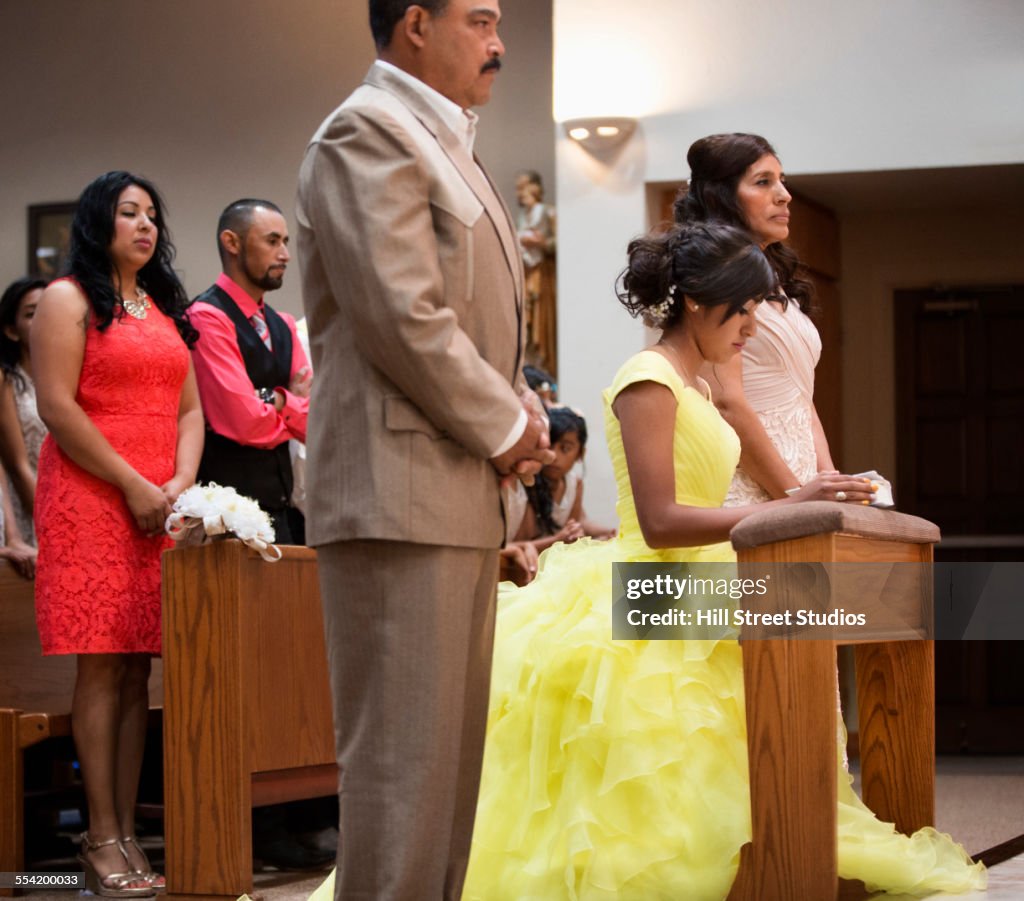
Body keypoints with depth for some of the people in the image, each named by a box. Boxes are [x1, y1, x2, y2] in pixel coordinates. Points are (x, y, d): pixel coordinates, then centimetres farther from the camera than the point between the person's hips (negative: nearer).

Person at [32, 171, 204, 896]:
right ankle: (102, 838, -6)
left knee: (138, 671, 3)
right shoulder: (68, 300, 0)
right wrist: (133, 486, -12)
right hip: (91, 501, -6)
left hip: (162, 507, 6)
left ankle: (128, 832, 4)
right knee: (101, 668, -7)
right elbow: (56, 408, -10)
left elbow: (188, 408, 17)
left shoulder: (167, 310, 21)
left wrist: (182, 483, -2)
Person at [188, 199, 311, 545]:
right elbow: (245, 422, -18)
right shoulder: (206, 318, -11)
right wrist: (293, 405, 2)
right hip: (231, 508, -8)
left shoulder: (283, 326, 16)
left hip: (280, 502, 8)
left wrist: (277, 402, -11)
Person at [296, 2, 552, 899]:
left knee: (450, 749, 12)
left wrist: (517, 401, 8)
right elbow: (403, 317, -19)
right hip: (401, 494, -10)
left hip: (462, 498, 10)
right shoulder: (368, 133, -9)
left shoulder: (446, 146, 22)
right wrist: (503, 426, -9)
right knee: (403, 754, -9)